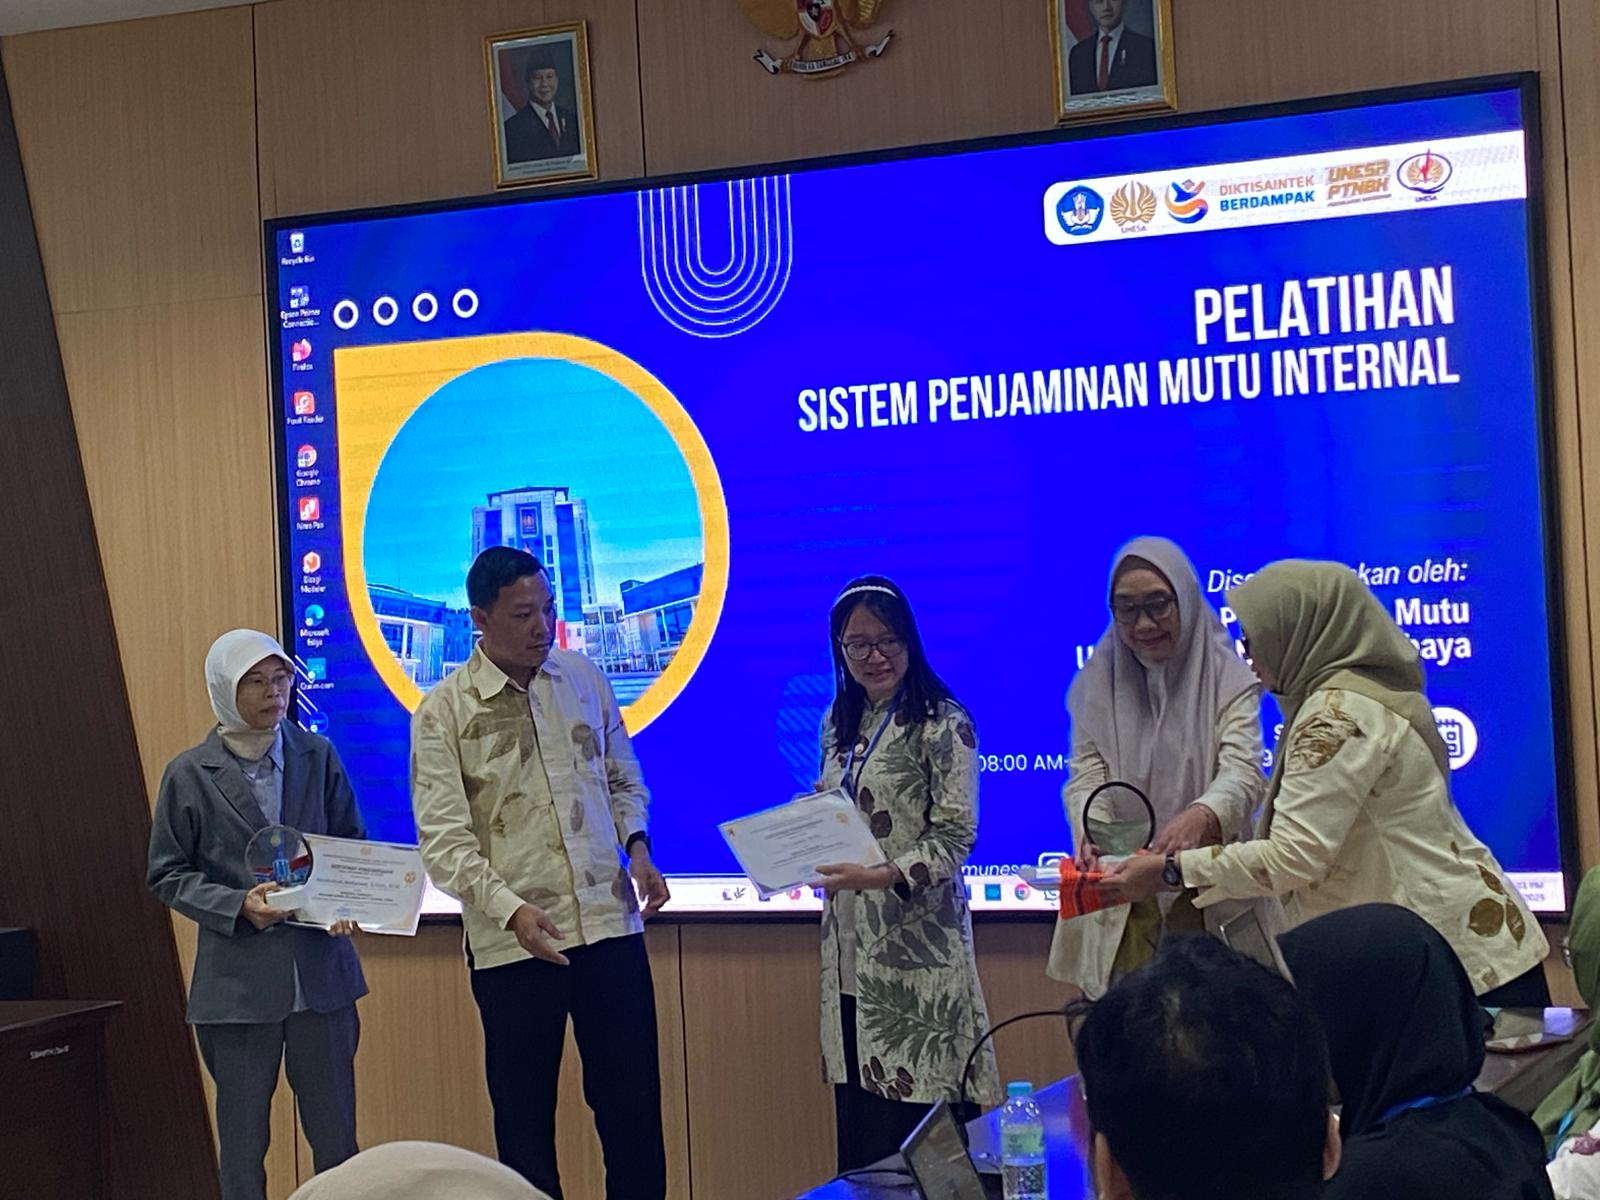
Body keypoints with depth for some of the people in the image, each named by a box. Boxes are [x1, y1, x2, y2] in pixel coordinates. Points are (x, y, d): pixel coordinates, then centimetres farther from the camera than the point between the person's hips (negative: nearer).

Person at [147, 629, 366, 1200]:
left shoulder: (318, 756, 3)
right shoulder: (189, 775, -3)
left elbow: (353, 845, 10)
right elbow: (167, 875, 0)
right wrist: (238, 906, -15)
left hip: (320, 967, 2)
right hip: (238, 977, -2)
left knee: (335, 1131, 8)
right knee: (243, 1135, 7)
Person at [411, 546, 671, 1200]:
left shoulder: (583, 678, 6)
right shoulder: (444, 711, -6)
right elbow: (444, 839, -11)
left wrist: (636, 844, -2)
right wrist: (511, 908, -25)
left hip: (611, 925, 3)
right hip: (513, 943, -3)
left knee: (633, 1103, 8)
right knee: (524, 1116, 8)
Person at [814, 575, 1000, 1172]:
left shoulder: (943, 724, -8)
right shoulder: (839, 725, 13)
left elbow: (955, 836, -12)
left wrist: (882, 875, -26)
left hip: (916, 944, -6)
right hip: (851, 948, 6)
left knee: (922, 1119, -6)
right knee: (859, 1130, 8)